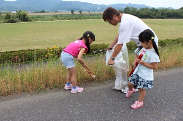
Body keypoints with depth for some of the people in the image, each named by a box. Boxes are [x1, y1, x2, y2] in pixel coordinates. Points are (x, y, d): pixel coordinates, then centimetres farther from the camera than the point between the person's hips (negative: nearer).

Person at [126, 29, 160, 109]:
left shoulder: (153, 54, -22)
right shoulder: (143, 49, 1)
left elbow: (154, 67, -21)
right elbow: (137, 56, 18)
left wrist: (143, 63, -24)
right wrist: (135, 61, -3)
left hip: (145, 75, -7)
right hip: (137, 72, 7)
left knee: (141, 89, 8)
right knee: (129, 83, 15)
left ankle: (140, 102, 30)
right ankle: (131, 90, 50)